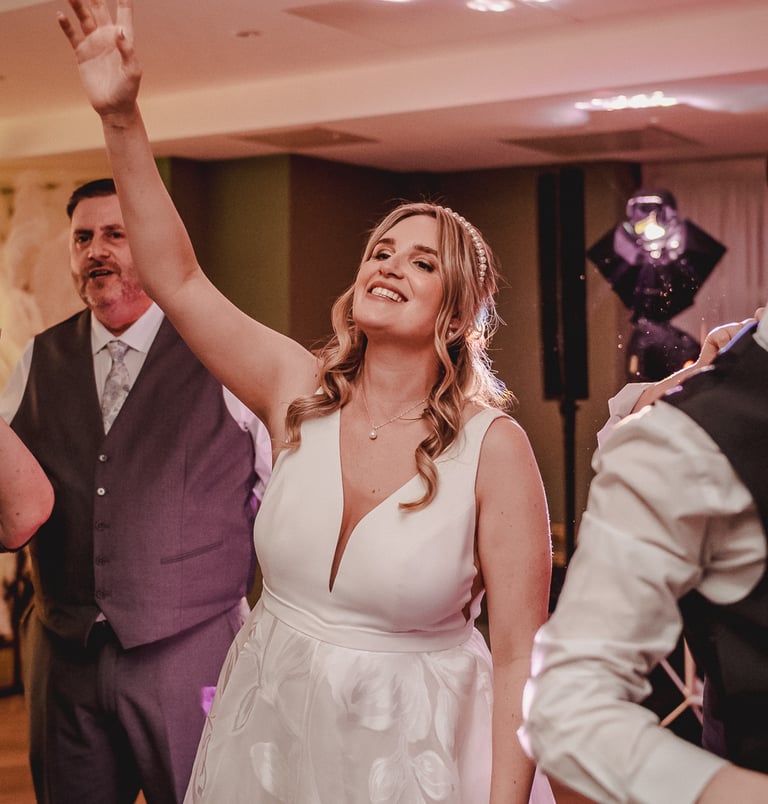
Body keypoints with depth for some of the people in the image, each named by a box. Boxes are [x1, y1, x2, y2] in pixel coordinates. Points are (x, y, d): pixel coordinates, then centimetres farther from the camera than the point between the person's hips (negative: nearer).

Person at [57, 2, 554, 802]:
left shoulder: (494, 448, -17)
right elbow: (176, 280, -10)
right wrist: (121, 119, -17)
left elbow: (518, 658, -13)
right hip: (270, 730, 4)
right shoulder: (301, 392, -6)